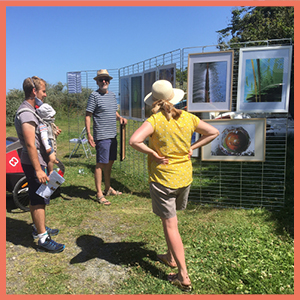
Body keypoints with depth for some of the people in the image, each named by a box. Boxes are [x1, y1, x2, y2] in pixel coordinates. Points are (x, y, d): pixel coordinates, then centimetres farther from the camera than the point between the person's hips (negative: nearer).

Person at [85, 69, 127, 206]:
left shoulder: (112, 95, 15)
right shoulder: (94, 95, -7)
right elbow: (88, 115, -9)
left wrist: (120, 118, 5)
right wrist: (88, 134, -17)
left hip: (113, 135, 8)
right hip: (101, 136, -8)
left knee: (110, 162, 15)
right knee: (101, 164, -3)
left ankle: (108, 188, 30)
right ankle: (99, 193, 6)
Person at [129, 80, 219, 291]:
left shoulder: (155, 120, -16)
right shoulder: (188, 118, -1)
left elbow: (134, 141, -30)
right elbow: (214, 132, 9)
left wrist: (152, 153, -17)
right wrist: (192, 148, 6)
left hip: (163, 178, -5)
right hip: (185, 177, 6)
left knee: (170, 224, 4)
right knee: (169, 218, 25)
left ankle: (183, 276, 10)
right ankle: (171, 257, 41)